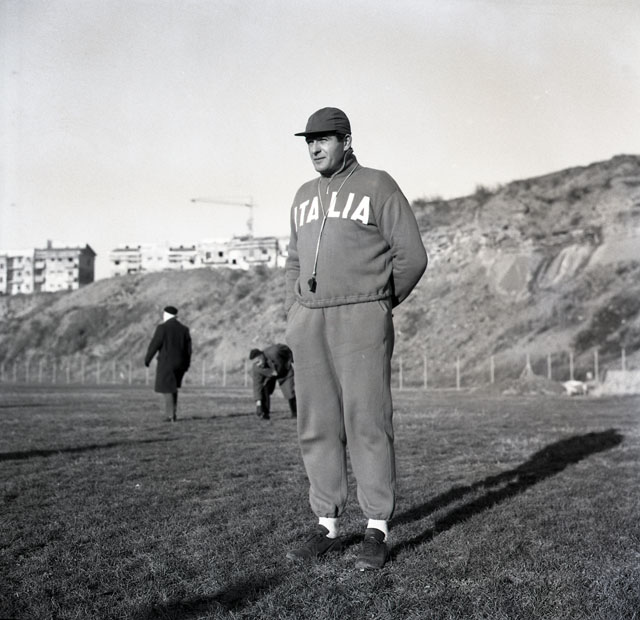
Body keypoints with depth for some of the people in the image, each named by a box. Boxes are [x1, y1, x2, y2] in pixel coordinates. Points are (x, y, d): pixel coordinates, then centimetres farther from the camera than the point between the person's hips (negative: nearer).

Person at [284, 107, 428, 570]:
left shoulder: (377, 186, 1)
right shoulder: (304, 197, 19)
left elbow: (412, 256, -1)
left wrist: (377, 306, 4)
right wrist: (295, 312, 14)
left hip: (361, 319, -6)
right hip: (309, 322, 6)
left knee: (367, 422, -7)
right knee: (317, 425, 5)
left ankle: (378, 531, 1)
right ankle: (327, 527, 13)